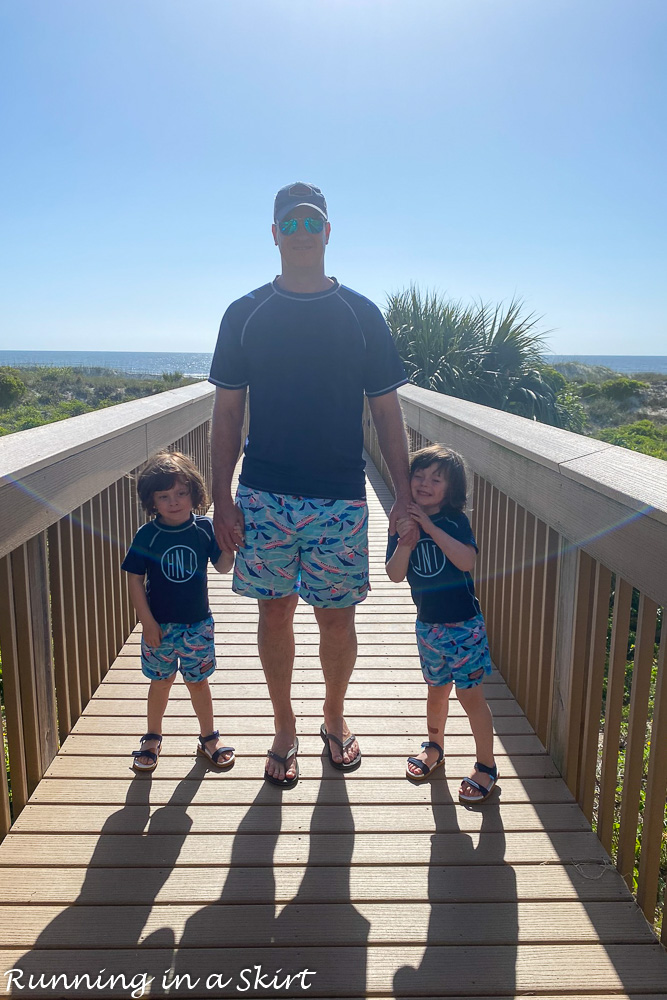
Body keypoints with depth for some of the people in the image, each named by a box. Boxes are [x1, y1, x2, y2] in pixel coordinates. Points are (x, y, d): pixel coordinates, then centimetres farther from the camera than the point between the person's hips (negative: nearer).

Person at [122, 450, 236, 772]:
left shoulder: (205, 529, -7)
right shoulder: (146, 536, -11)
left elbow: (222, 566, 1)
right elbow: (135, 579, -7)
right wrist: (148, 623, -9)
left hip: (197, 624, 0)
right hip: (160, 626, 0)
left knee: (198, 682, 12)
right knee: (161, 682, 14)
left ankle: (208, 737, 31)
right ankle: (153, 738, 36)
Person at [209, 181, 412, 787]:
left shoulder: (361, 314, 4)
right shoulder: (245, 315, 5)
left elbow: (387, 411, 5)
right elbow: (228, 412, 5)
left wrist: (405, 495, -1)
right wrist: (221, 497, -2)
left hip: (341, 498, 0)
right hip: (265, 497, 1)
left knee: (338, 618, 7)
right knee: (275, 612, 8)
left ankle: (335, 717, 33)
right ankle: (285, 729, 29)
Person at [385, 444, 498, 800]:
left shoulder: (455, 521, -11)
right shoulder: (403, 523, -2)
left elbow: (467, 561, -27)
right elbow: (395, 575, -8)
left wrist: (429, 526, -28)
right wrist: (406, 543, -26)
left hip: (464, 623, -3)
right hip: (428, 623, 4)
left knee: (470, 693, 2)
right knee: (437, 689, 20)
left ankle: (486, 765, 20)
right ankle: (434, 747, 43)